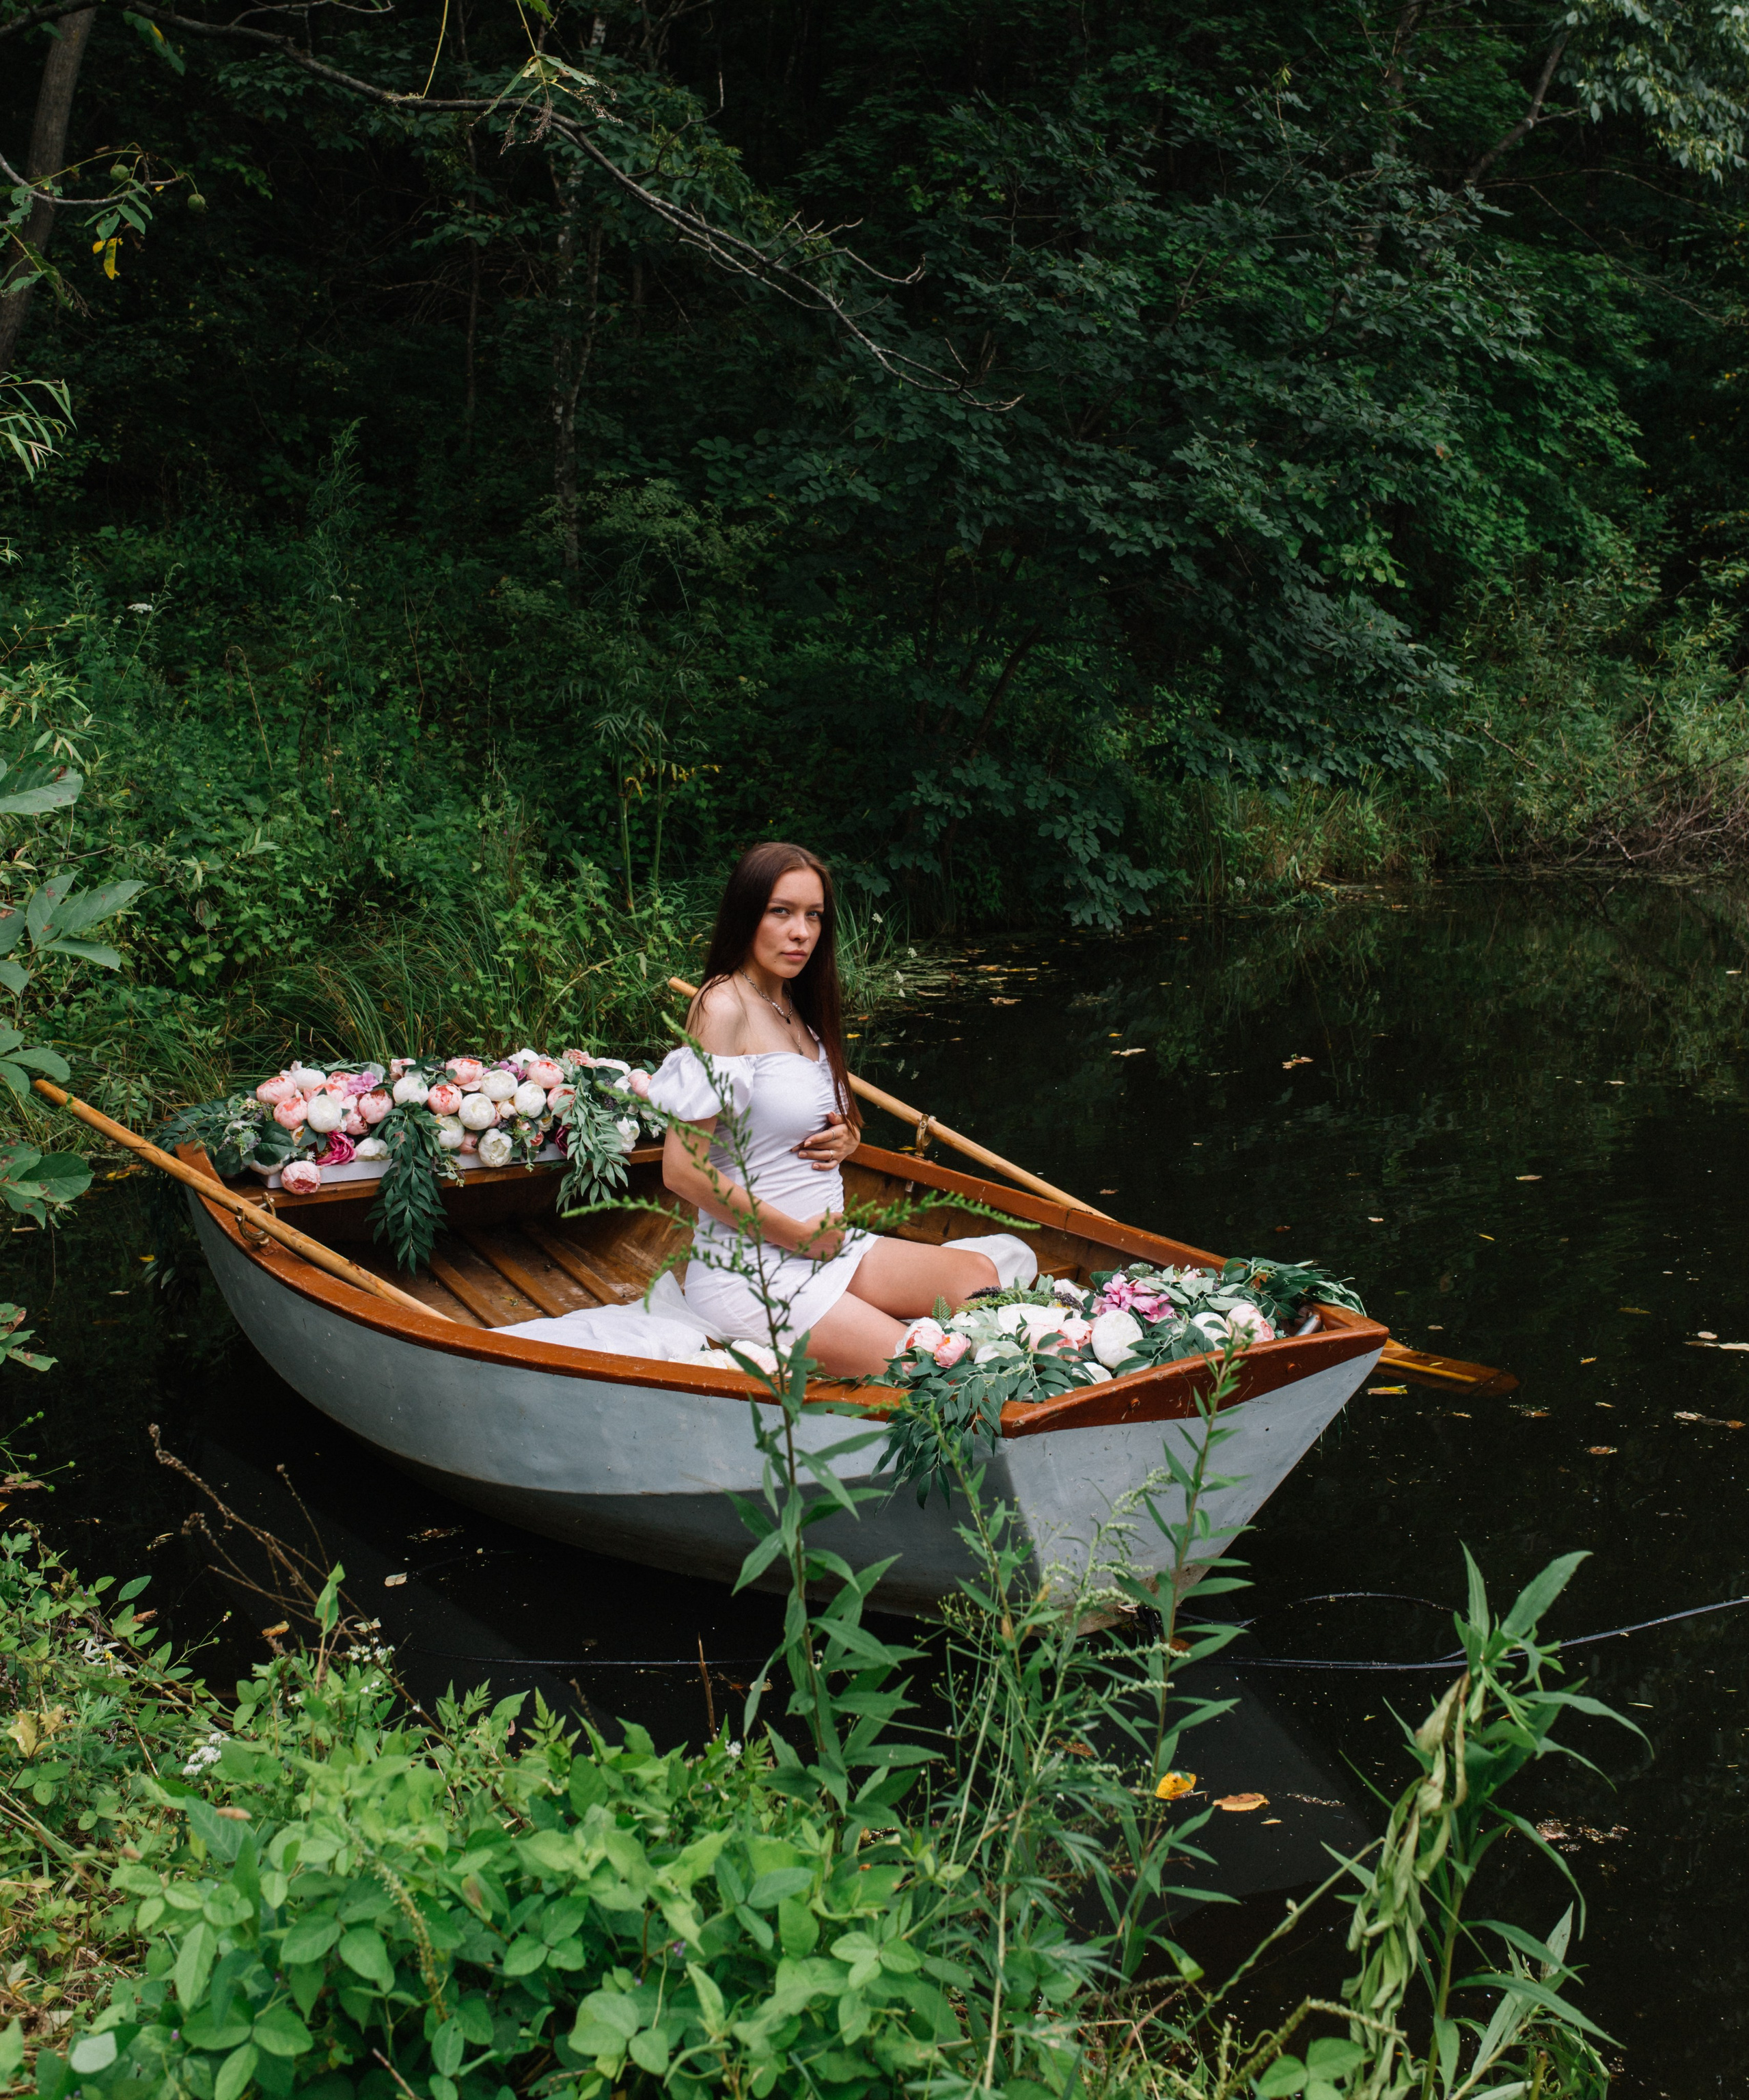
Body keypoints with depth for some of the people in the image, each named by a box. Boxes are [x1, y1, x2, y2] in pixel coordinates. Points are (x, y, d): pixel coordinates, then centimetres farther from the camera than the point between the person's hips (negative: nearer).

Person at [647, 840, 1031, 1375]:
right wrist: (797, 1233, -14)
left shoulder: (796, 1009, 12)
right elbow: (683, 1170, -21)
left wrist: (845, 1139, 2)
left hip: (824, 1246, 9)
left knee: (986, 1274, -3)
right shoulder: (725, 1007, -15)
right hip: (750, 1271, -9)